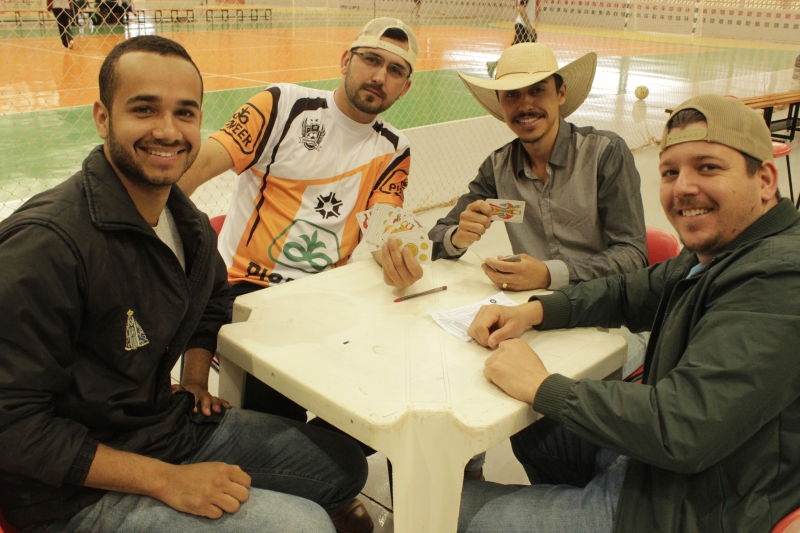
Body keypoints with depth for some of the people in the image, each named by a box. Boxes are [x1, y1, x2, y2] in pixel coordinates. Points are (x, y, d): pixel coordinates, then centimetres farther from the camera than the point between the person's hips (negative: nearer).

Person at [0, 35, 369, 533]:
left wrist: (195, 379, 5)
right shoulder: (44, 244, -26)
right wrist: (165, 480, -24)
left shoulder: (190, 224, -1)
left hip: (176, 422, 8)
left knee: (344, 465, 13)